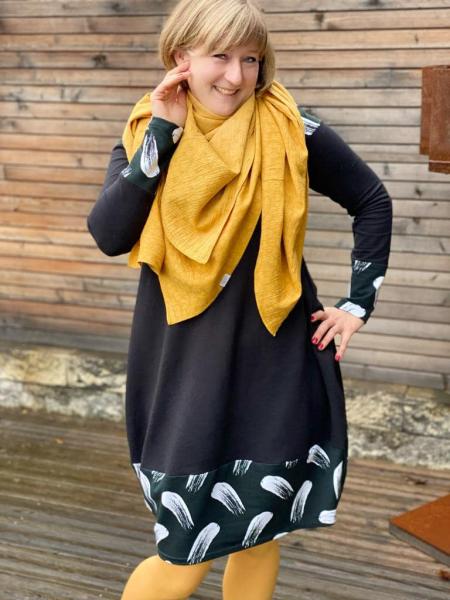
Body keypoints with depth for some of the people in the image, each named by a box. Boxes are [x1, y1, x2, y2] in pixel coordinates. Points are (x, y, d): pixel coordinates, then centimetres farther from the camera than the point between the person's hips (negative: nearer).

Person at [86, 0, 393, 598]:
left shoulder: (291, 133, -5)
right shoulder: (145, 134, -1)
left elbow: (373, 202, 7)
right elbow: (109, 235, -15)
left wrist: (359, 301, 2)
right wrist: (162, 134, -15)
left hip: (275, 364, 1)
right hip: (183, 366, 0)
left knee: (259, 530, 12)